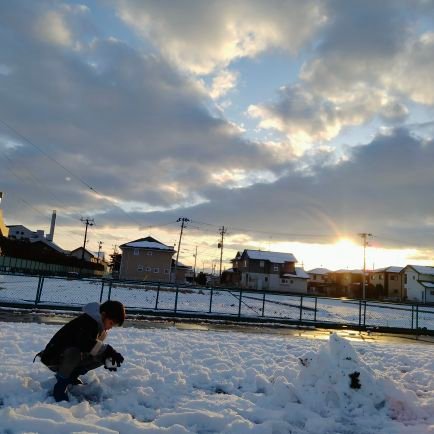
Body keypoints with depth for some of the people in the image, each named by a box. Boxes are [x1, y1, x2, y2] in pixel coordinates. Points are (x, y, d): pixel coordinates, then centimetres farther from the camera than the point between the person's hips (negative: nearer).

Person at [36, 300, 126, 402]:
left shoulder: (100, 326, 1)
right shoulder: (86, 322, -26)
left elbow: (96, 349, 4)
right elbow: (84, 343, -42)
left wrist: (108, 359, -13)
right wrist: (107, 349, -39)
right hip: (55, 359, -8)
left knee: (100, 357, -6)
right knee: (75, 351, -37)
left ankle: (71, 375, 8)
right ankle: (60, 385, -18)